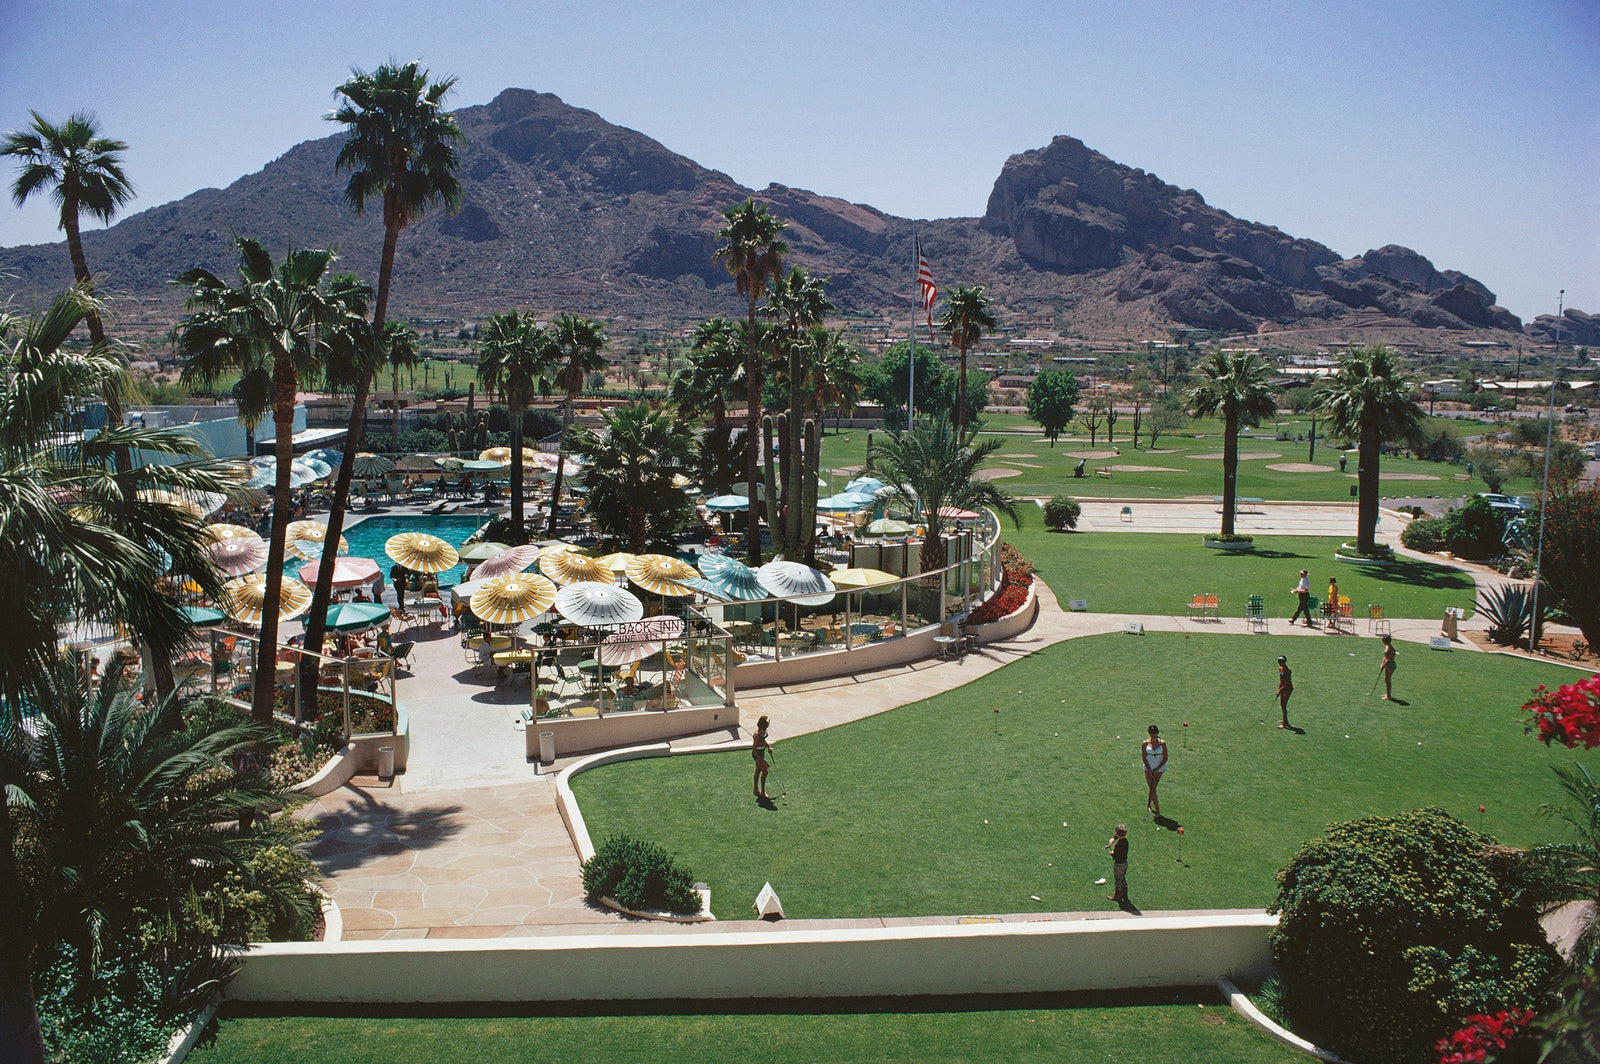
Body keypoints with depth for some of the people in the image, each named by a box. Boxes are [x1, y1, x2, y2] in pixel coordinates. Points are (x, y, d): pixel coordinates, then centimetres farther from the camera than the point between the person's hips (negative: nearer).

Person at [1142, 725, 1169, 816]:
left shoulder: (1162, 743, -5)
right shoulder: (1145, 743, -3)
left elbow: (1165, 758, -3)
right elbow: (1144, 758, -2)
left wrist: (1157, 769, -10)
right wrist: (1149, 770, -10)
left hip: (1159, 768, 0)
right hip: (1148, 768, 0)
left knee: (1153, 788, 5)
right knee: (1152, 789, -7)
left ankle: (1148, 805, 28)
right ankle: (1157, 810, -4)